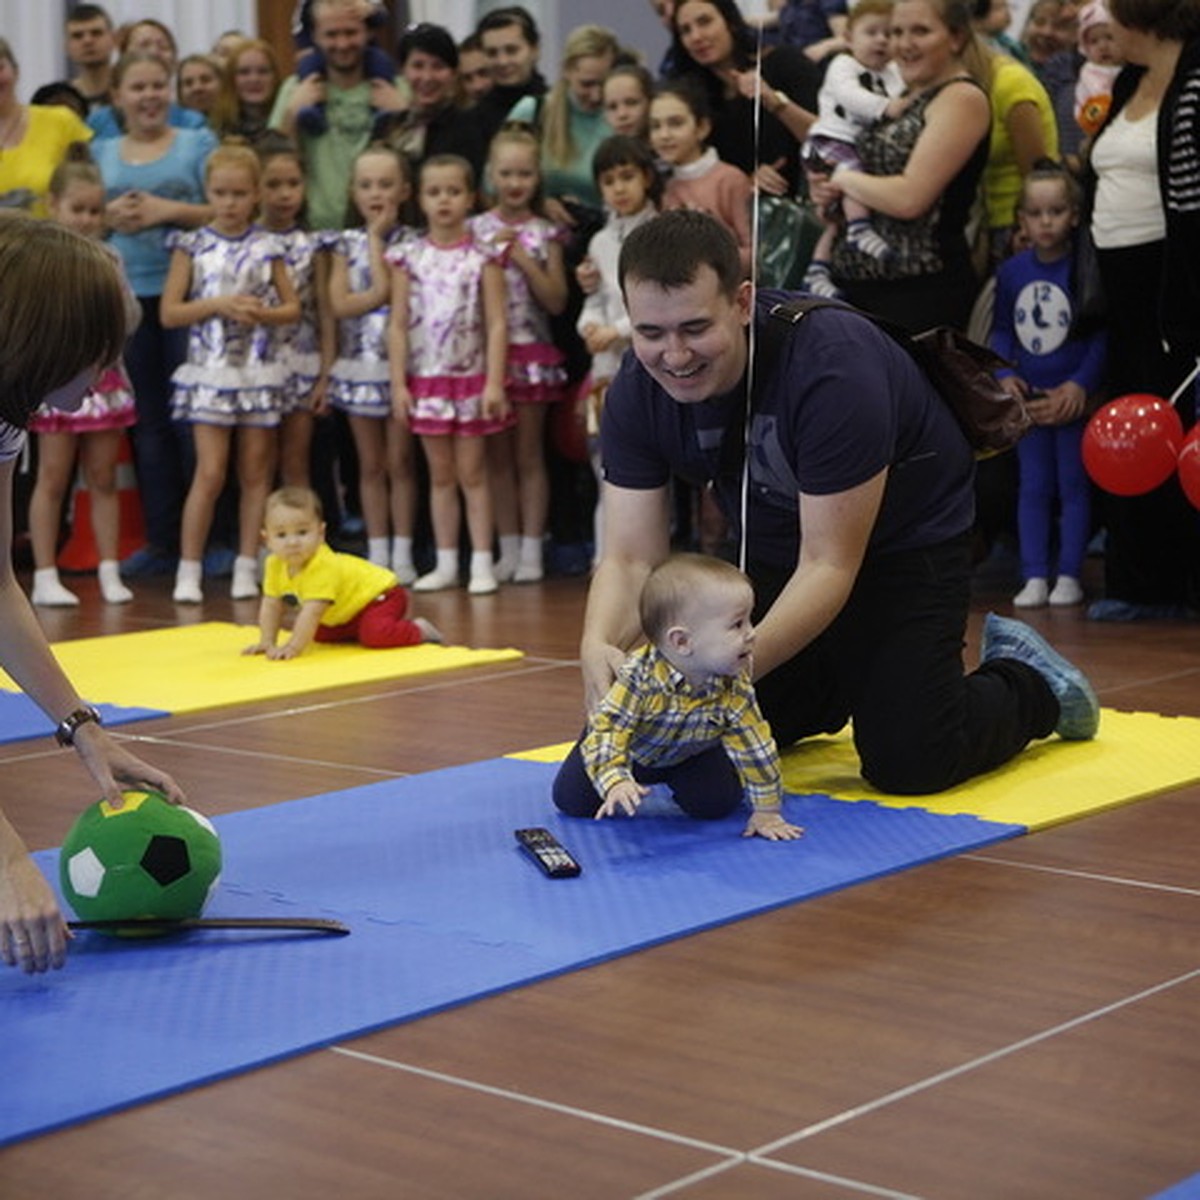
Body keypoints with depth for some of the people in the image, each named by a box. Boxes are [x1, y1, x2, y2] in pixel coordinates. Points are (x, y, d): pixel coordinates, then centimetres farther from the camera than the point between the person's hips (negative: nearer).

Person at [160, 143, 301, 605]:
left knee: (256, 471, 5)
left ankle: (247, 566, 12)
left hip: (259, 371, 2)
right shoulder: (192, 246, 0)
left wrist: (263, 313, -13)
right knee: (211, 471, -8)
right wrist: (218, 304, -15)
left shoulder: (266, 247, 5)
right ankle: (189, 567, -1)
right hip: (210, 371, -2)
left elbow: (293, 307, 7)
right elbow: (169, 313, -3)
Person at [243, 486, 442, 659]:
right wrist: (267, 643, -10)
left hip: (379, 593, -9)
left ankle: (419, 629, -6)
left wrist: (294, 647, -43)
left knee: (375, 634, -31)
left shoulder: (322, 566, -37)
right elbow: (271, 605, -4)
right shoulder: (275, 565, -12)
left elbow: (312, 611, -42)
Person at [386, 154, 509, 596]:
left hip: (471, 378, -2)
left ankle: (482, 563, 5)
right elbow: (398, 325, 2)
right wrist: (398, 383, -3)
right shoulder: (409, 257, 2)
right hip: (426, 379, 2)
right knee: (440, 474, 8)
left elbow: (497, 324, -5)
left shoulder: (483, 257, -3)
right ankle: (446, 564, 14)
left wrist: (495, 382, -12)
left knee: (472, 472, 1)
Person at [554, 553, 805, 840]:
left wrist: (766, 811, -23)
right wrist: (615, 781, -63)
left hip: (689, 754, 3)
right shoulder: (639, 676, -43)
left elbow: (756, 746, -23)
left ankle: (675, 783, 20)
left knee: (719, 803, -14)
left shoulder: (735, 686, -30)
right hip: (633, 749, -3)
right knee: (572, 800, -9)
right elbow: (607, 728, -46)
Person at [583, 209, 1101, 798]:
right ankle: (842, 686, 28)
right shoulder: (637, 392, -19)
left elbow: (829, 565, -33)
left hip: (905, 544, -5)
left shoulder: (833, 366, -35)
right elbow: (632, 557, -18)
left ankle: (1031, 680, 14)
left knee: (908, 760, -17)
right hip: (776, 549, 6)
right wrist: (599, 649, -39)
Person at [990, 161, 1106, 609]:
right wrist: (1004, 376, -3)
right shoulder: (1011, 272, 2)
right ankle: (1034, 577, 12)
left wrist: (1081, 384, -16)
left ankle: (1069, 575, 11)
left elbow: (1102, 334, -9)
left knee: (1074, 485, 4)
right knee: (1033, 488, 8)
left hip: (1073, 397, -4)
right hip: (1028, 398, 4)